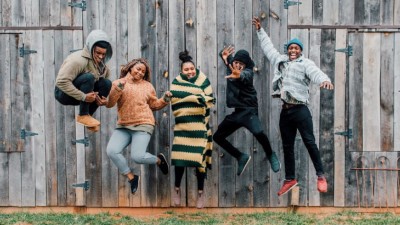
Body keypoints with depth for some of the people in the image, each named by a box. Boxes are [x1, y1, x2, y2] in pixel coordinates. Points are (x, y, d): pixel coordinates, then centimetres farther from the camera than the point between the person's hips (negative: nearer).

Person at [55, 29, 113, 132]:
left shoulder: (102, 64, -1)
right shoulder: (79, 60, -25)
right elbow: (62, 81, -34)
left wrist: (101, 98, -17)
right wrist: (83, 96, -37)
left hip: (81, 94, 7)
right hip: (64, 93, -7)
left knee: (106, 83, -13)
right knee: (88, 77, -31)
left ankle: (88, 115, -5)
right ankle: (83, 116, -22)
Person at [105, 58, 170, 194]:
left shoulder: (147, 85, 9)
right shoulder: (118, 83, 4)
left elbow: (154, 105, 18)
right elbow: (109, 104, -7)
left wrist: (165, 100, -1)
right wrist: (119, 88, -19)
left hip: (143, 126, -2)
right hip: (123, 126, 2)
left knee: (137, 157, -20)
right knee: (112, 151, -18)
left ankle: (159, 160, 15)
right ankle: (131, 177, 2)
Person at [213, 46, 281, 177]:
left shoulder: (247, 72, -12)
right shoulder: (230, 66, 7)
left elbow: (244, 76, -37)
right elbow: (225, 54, 22)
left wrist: (239, 75, -63)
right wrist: (224, 55, -5)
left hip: (248, 111, -8)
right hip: (236, 112, 8)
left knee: (258, 132, -32)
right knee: (217, 136, 10)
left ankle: (270, 155, -4)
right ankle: (241, 157, 23)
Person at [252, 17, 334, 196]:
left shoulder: (305, 63, -2)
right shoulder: (279, 60, 16)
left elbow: (315, 73, -23)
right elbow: (268, 46, 31)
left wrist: (324, 80, -45)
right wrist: (260, 30, 36)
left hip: (300, 110, -6)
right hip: (285, 111, 6)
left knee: (309, 143, -7)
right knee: (287, 146, 12)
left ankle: (321, 176, 5)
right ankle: (290, 179, 23)